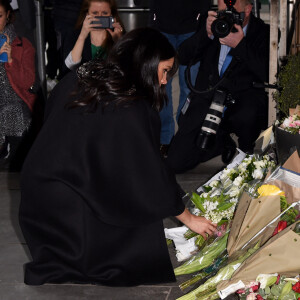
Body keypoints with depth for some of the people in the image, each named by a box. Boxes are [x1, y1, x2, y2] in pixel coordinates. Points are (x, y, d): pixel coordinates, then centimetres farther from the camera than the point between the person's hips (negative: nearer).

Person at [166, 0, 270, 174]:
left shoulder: (264, 33, -3)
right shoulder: (211, 23, 8)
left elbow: (269, 74, -17)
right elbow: (183, 58, 2)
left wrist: (240, 45, -20)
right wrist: (206, 34, -12)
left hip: (243, 101, -3)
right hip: (206, 100, 3)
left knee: (247, 115, -42)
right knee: (175, 164, -7)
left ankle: (247, 149, -4)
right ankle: (223, 143, 21)